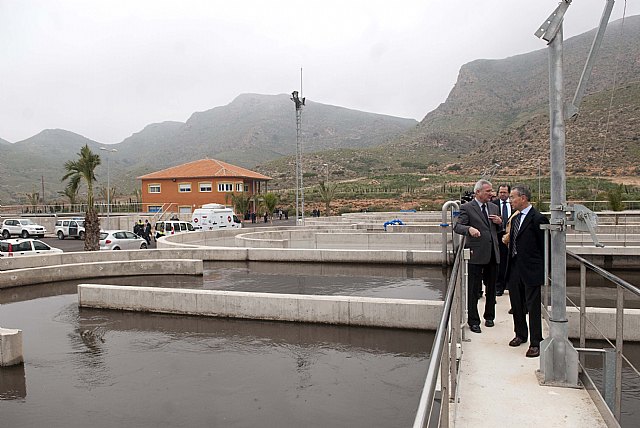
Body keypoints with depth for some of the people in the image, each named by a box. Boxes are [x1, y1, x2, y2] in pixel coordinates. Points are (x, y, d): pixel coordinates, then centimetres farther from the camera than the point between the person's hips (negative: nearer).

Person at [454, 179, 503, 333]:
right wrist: (469, 229, -34)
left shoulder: (494, 207, 14)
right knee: (474, 290, 0)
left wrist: (499, 222, -1)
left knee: (491, 288, 15)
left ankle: (489, 316, 31)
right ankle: (473, 321, 10)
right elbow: (457, 227, -14)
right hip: (476, 254, -6)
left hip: (492, 254, 6)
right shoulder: (467, 208, -6)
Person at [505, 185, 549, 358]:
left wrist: (542, 270, -11)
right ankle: (521, 334, 35)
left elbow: (545, 246, -12)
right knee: (516, 305, 17)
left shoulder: (538, 219, -13)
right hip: (515, 269, 8)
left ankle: (535, 343, 10)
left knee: (533, 307, 0)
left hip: (531, 271, -8)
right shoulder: (515, 219, 13)